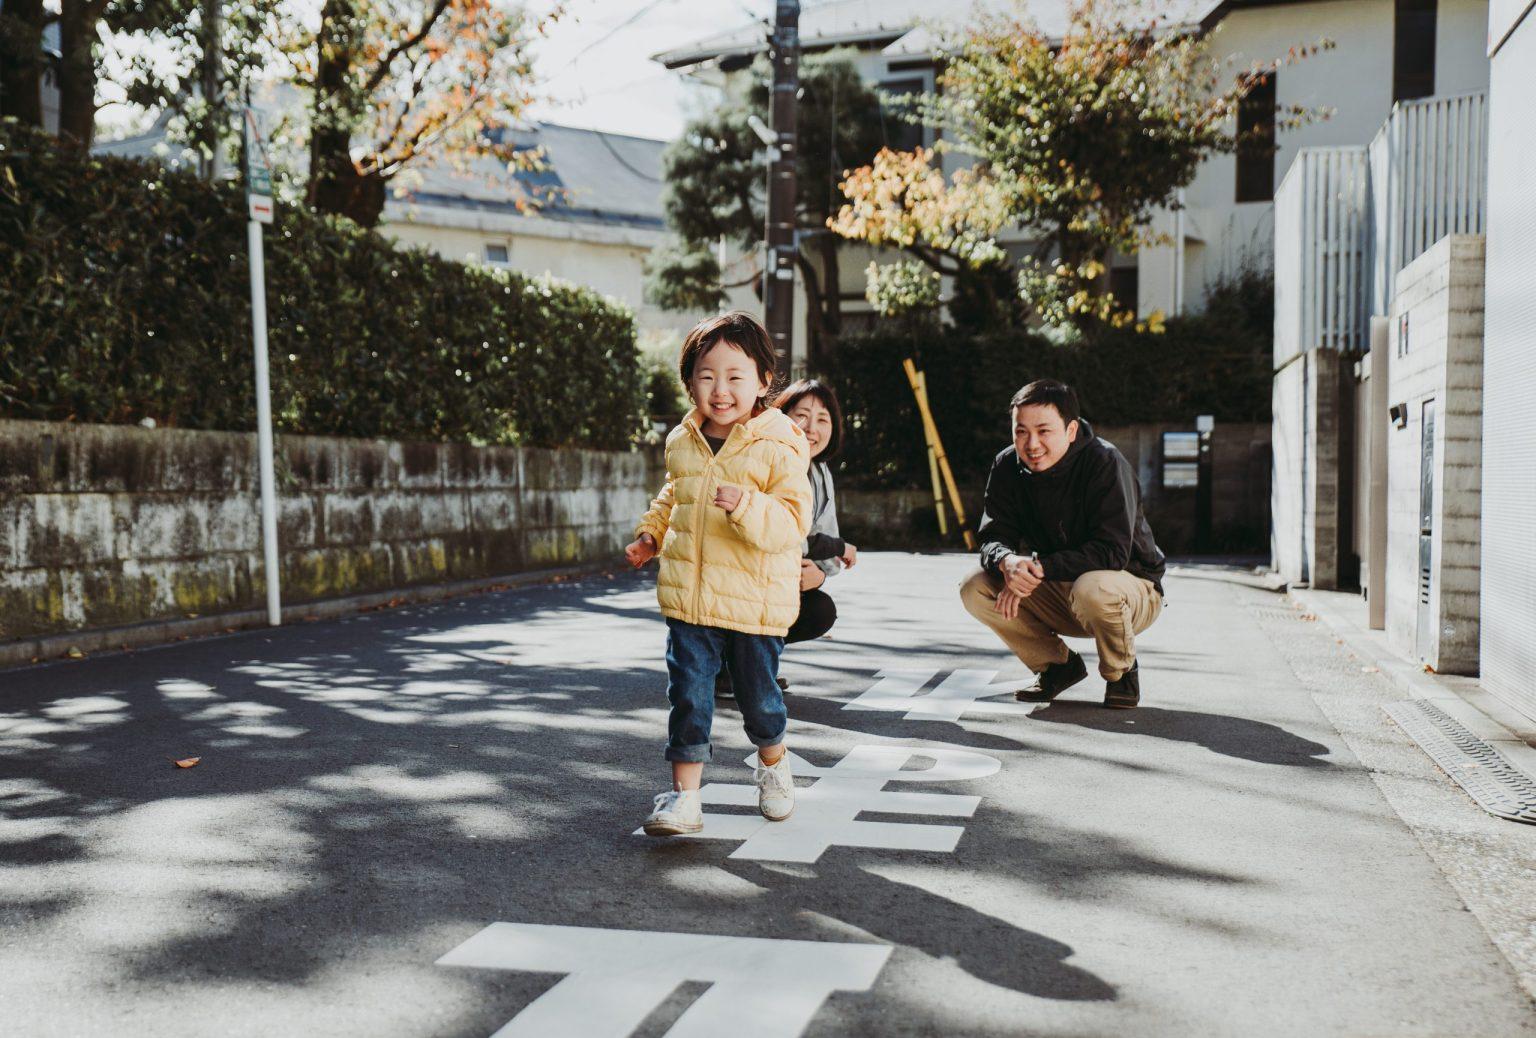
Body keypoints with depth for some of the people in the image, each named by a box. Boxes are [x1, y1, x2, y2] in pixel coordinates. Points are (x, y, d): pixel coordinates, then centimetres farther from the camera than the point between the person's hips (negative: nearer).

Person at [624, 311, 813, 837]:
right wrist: (650, 533, 20)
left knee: (758, 695, 12)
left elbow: (791, 521, -20)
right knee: (688, 695, 1)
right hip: (689, 599, 4)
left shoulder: (779, 448, -12)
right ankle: (683, 795, 9)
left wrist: (746, 506, -35)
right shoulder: (682, 443, 7)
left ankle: (773, 764, 41)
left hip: (756, 603, -3)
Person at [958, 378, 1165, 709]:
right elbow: (993, 537, -8)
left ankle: (1121, 672, -7)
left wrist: (1040, 568, -36)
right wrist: (1008, 563, -33)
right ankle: (1058, 665, 6)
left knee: (1091, 589, -40)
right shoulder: (1008, 467, -7)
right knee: (976, 589, -14)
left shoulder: (1105, 463, -23)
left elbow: (1113, 551, -30)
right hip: (1055, 596, 5)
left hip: (1131, 589, -5)